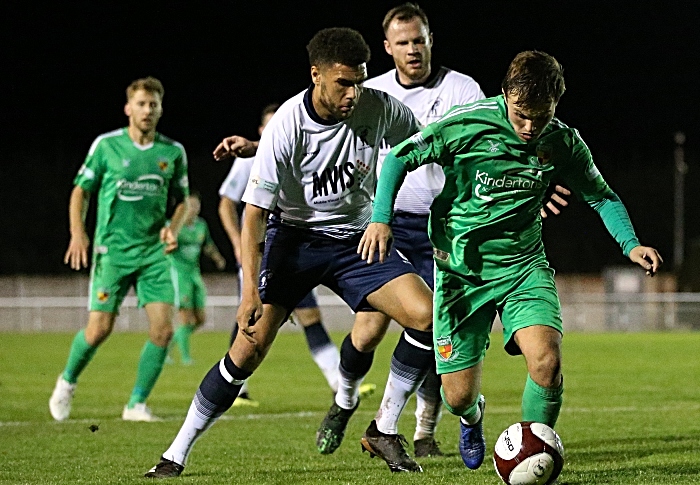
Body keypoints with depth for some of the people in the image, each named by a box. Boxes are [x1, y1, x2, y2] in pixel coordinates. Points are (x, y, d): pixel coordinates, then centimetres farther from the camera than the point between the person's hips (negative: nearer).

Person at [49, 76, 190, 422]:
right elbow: (81, 190, 6)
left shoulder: (173, 152, 6)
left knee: (163, 329, -10)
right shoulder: (106, 145, -1)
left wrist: (173, 228, -2)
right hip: (112, 249, -3)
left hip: (154, 251, 3)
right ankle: (67, 381, 22)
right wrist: (77, 232, -7)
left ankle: (137, 404, 4)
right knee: (99, 328, -7)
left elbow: (182, 200, 17)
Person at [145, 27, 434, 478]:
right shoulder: (287, 125, -22)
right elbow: (255, 209, -20)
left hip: (357, 238, 3)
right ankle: (178, 453, -2)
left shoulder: (379, 108, -13)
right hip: (295, 237, -3)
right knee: (250, 346, -14)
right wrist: (251, 288, -27)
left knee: (428, 315, -17)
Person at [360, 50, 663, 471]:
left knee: (546, 362, -25)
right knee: (458, 396, 0)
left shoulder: (563, 143, -6)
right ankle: (473, 416, 41)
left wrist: (631, 244, -7)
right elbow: (399, 159, -5)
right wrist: (381, 218, -18)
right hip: (461, 270, -1)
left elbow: (601, 196, 9)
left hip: (524, 265, 1)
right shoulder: (466, 126, -16)